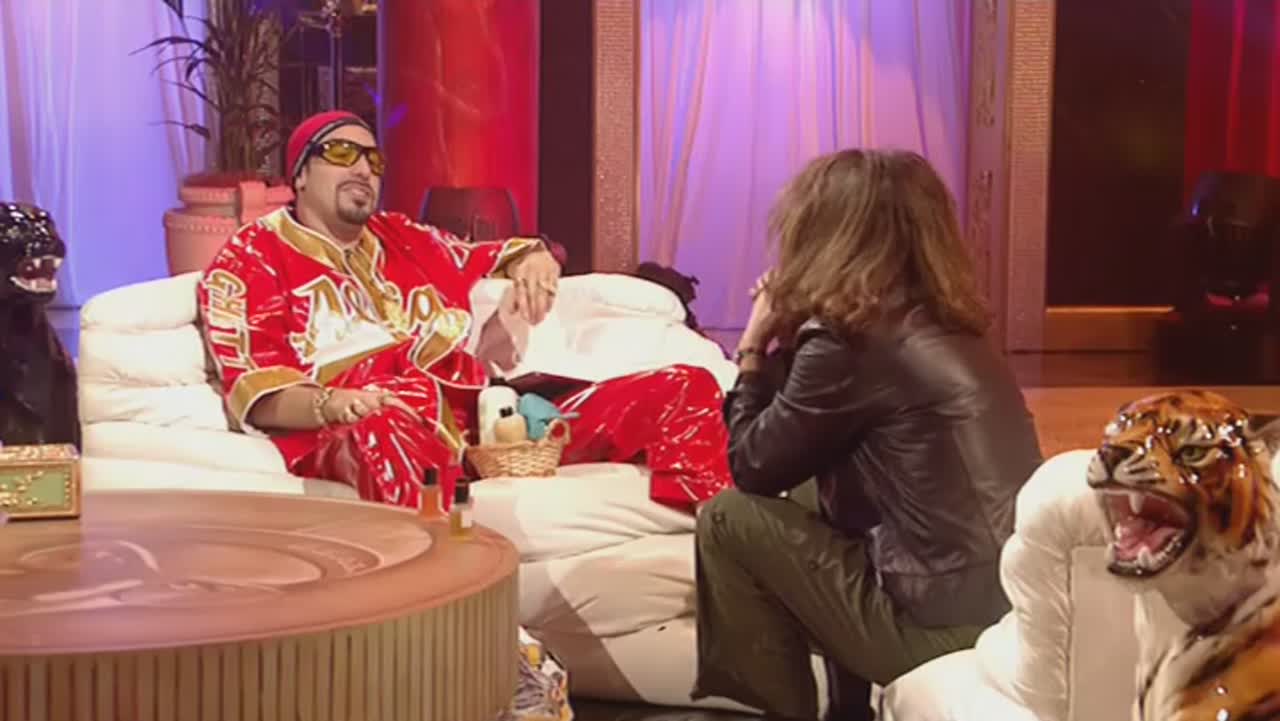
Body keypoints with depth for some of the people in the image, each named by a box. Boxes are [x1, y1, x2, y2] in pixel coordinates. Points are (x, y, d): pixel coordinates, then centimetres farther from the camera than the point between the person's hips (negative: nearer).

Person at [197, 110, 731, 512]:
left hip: (483, 414, 6)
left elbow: (504, 259, 38)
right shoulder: (250, 257, 14)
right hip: (361, 433, -6)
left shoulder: (403, 238, 30)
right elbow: (255, 391, 1)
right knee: (390, 431, -46)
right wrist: (330, 406, -22)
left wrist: (534, 267, 10)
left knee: (682, 389, -7)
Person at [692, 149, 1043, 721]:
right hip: (1010, 606, 9)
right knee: (822, 510, 26)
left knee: (727, 519, 1)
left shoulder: (849, 339, -14)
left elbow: (753, 468, -2)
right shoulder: (941, 326, 12)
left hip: (945, 625, -9)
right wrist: (786, 342, 10)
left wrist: (754, 349, 8)